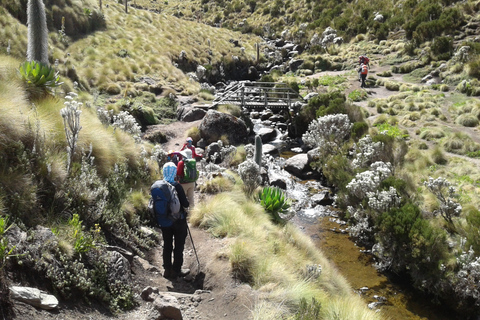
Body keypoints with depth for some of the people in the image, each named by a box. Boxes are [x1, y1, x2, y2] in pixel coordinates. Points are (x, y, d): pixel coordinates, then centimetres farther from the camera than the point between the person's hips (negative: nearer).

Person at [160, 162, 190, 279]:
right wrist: (186, 202, 3)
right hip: (178, 220, -5)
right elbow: (185, 204, -18)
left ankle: (167, 270, 24)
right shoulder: (176, 186, -20)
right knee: (179, 246, 9)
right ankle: (176, 270, 16)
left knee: (167, 245, 15)